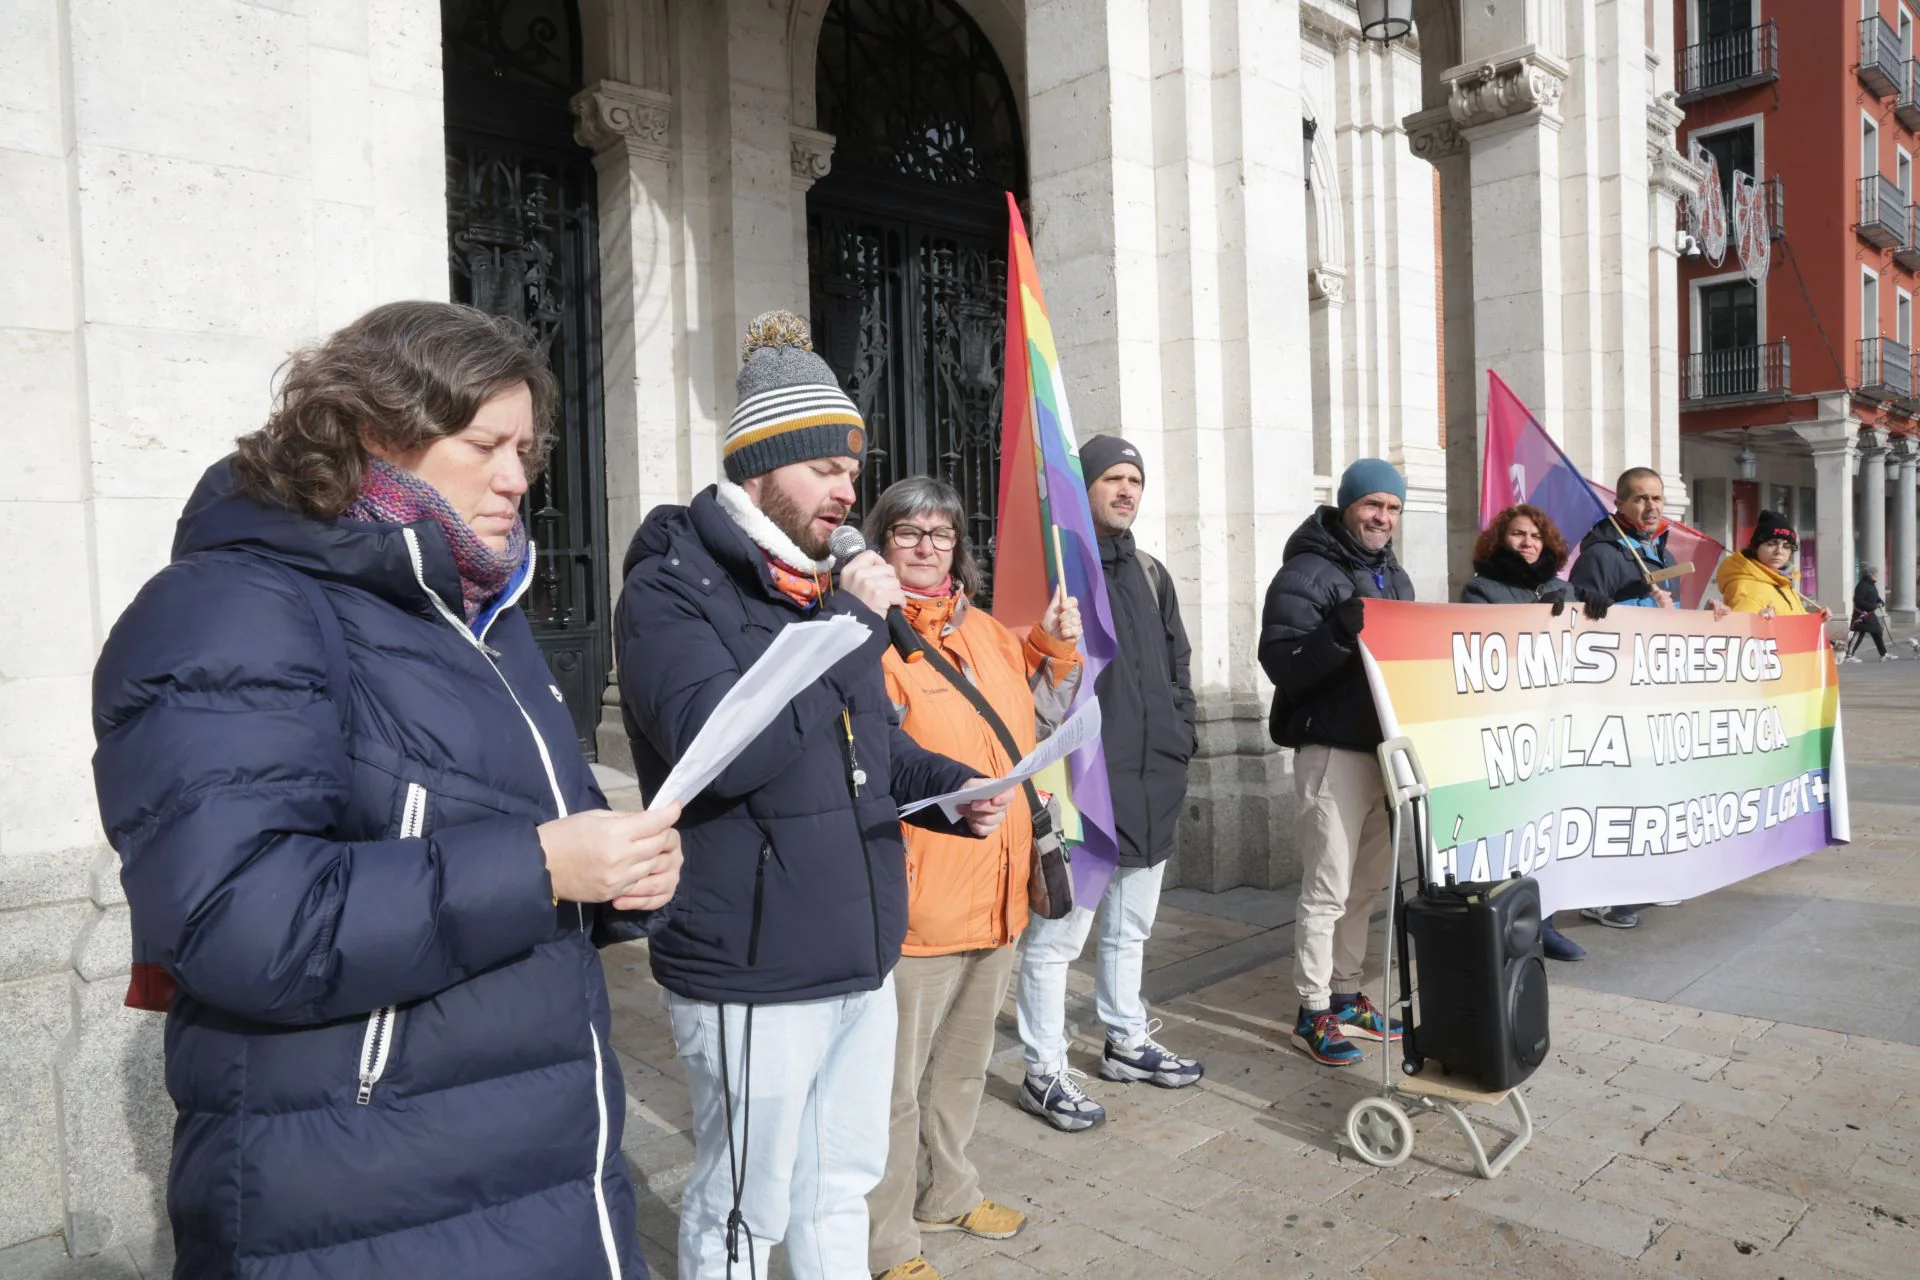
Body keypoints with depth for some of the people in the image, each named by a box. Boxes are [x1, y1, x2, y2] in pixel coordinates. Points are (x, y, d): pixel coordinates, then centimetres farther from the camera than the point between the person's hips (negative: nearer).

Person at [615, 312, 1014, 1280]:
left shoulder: (823, 582, 12)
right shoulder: (672, 590, -13)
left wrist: (954, 789, 2)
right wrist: (853, 626, -24)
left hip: (861, 957, 7)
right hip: (751, 975, -7)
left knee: (841, 1189, 21)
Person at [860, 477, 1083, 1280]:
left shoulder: (988, 634, 12)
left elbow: (1037, 728, 21)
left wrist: (1057, 651, 6)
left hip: (995, 888, 8)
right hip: (914, 894, -7)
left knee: (964, 1062, 23)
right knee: (896, 1078, 4)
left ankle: (946, 1192, 43)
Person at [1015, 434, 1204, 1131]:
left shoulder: (1150, 575, 16)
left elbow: (1177, 667, 22)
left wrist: (1178, 741, 12)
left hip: (1152, 784, 8)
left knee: (1130, 928, 21)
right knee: (1058, 934, -2)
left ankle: (1128, 1041, 37)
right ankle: (1045, 1072, 11)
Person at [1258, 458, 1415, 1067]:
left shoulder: (1394, 576, 18)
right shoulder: (1307, 573, -9)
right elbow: (1281, 663, -17)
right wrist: (1340, 634, -28)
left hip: (1386, 746, 8)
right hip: (1332, 749, -8)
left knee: (1366, 884, 14)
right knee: (1327, 889, -5)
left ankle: (1346, 995, 26)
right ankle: (1312, 1013, 6)